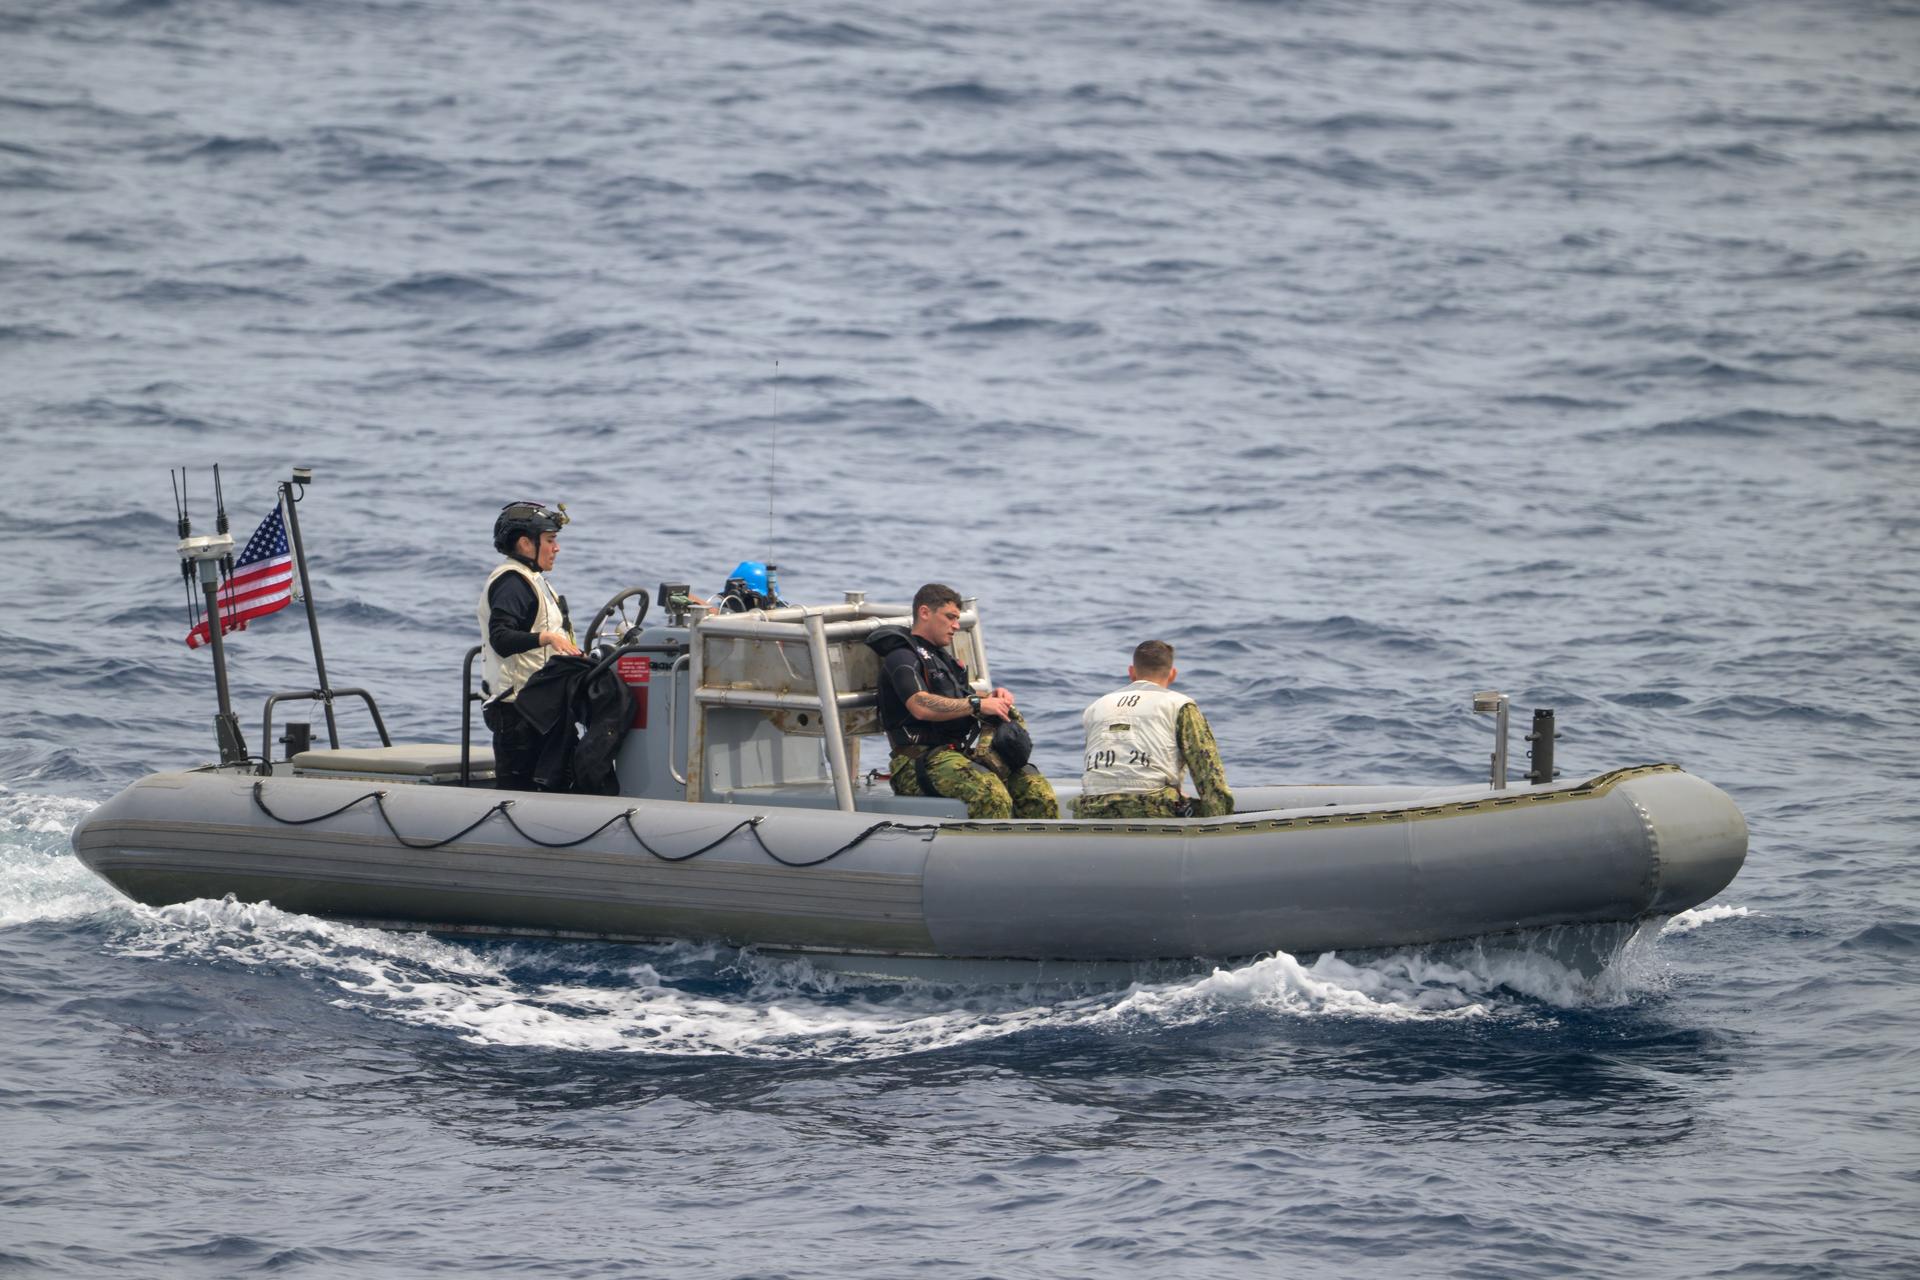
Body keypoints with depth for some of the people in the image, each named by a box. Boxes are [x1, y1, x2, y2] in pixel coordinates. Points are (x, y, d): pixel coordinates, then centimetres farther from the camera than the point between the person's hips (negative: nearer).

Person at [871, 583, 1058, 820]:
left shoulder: (942, 657, 28)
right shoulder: (902, 658, -3)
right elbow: (921, 706, -20)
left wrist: (993, 697, 10)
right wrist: (978, 704, -17)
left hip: (962, 753, 9)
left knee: (1037, 789, -11)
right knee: (991, 794, -36)